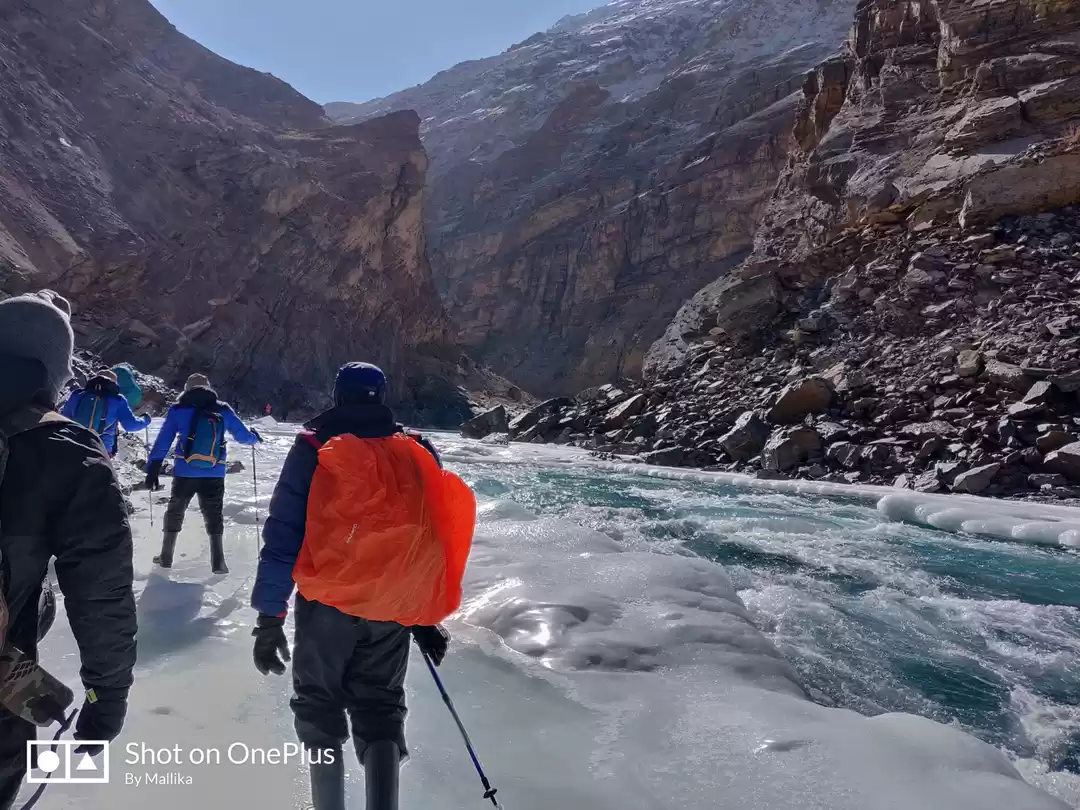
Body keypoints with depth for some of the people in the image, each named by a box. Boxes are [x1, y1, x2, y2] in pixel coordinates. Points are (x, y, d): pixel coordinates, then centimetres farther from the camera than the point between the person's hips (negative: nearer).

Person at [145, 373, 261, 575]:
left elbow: (162, 442, -3)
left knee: (175, 512, 18)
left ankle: (166, 557, 28)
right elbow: (243, 436, 12)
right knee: (214, 516, 9)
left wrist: (153, 470, 0)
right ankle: (218, 562, 3)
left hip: (184, 473, 0)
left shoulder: (179, 410, 0)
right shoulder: (223, 410, 3)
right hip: (214, 475, 1)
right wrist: (255, 437, 34)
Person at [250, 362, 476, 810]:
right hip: (393, 609, 2)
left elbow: (282, 536, -8)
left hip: (327, 603, -2)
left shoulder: (313, 449, -4)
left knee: (319, 708, 18)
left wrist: (269, 616, -2)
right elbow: (433, 537, 7)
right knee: (380, 709, 18)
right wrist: (427, 616, 15)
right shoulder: (418, 452, 5)